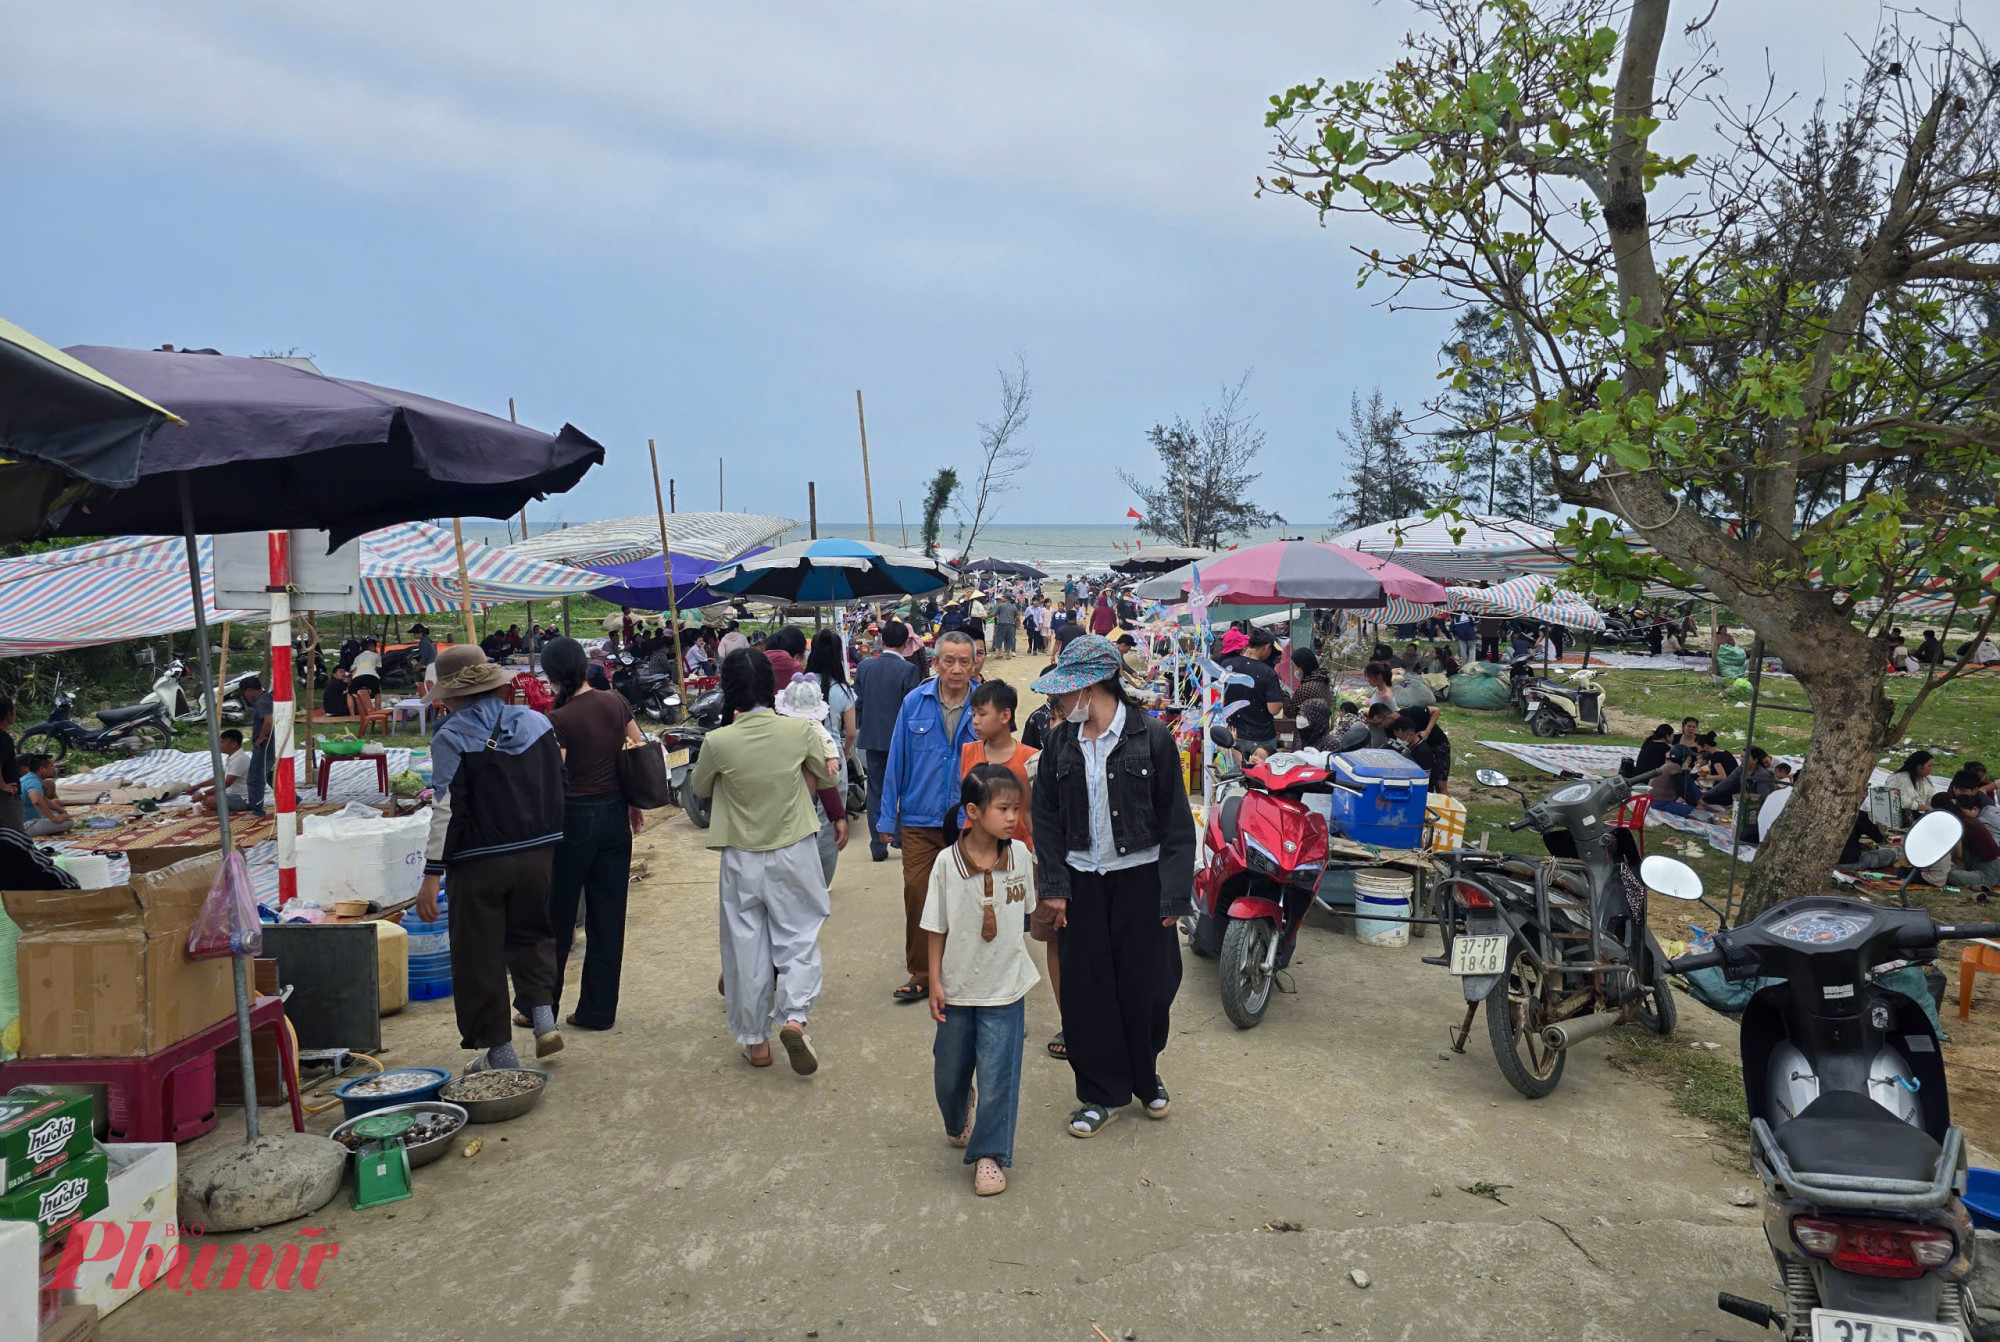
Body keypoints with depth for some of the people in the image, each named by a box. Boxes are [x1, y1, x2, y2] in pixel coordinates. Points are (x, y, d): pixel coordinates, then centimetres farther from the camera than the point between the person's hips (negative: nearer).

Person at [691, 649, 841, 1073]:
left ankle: (755, 1039, 21)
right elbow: (826, 778, 4)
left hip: (742, 857, 0)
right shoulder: (800, 730, -13)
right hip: (794, 851, 0)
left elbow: (699, 788, 5)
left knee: (746, 946, 12)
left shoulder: (718, 742, -15)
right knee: (799, 936, 13)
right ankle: (795, 1014, -7)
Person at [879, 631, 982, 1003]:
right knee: (917, 894, 0)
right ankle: (920, 974, 15)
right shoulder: (914, 703, -1)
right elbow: (896, 762, 3)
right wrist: (888, 819, 3)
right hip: (920, 821, 1)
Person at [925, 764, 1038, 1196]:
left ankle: (990, 1154, 16)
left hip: (1005, 986, 0)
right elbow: (936, 928, -6)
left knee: (997, 1075, -1)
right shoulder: (948, 863, -15)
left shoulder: (1020, 855, -9)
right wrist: (935, 981, -6)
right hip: (957, 986, 0)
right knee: (950, 1071, 18)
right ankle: (957, 1124, 47)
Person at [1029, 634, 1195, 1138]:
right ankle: (1102, 1092, 23)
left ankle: (1146, 1076, 33)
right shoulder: (1061, 743, 3)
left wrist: (1174, 896, -9)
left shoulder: (1151, 737, -9)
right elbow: (1046, 819, 7)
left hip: (1140, 877, -3)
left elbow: (1176, 821, -6)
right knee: (1086, 989, 6)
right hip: (1082, 881, 3)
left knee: (1145, 984, 6)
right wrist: (1053, 886, -1)